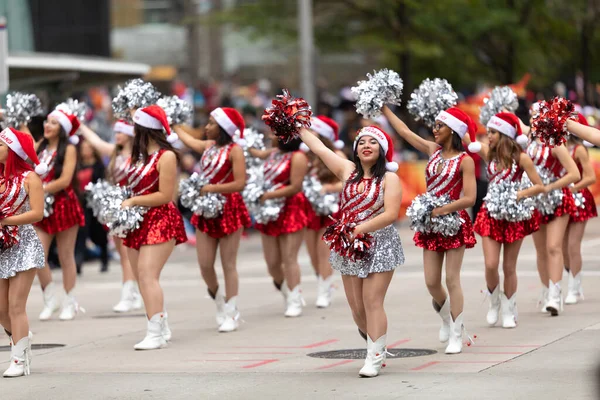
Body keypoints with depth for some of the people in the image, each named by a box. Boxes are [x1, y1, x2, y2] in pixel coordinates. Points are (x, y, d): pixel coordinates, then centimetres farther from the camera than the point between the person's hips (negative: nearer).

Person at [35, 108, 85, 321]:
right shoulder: (40, 147, 10)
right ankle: (50, 299, 10)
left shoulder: (68, 149, -5)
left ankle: (70, 303, 14)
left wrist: (42, 190, -15)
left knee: (66, 257, 3)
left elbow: (65, 180, -15)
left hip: (64, 205, -4)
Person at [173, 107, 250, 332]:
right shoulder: (208, 146, 8)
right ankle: (219, 303, 23)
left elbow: (240, 183, -19)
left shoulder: (234, 150, -11)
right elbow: (187, 140, 29)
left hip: (228, 210, -6)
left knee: (228, 265, 0)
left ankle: (231, 314, 7)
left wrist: (211, 188, -21)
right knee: (204, 264, 2)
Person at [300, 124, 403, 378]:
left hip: (379, 245, -5)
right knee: (356, 308, 6)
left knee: (372, 304, -9)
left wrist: (360, 228, -21)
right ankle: (378, 345, 26)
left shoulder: (389, 178, -5)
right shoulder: (348, 170, 7)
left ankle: (374, 359, -4)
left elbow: (391, 214, -15)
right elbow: (319, 148, 12)